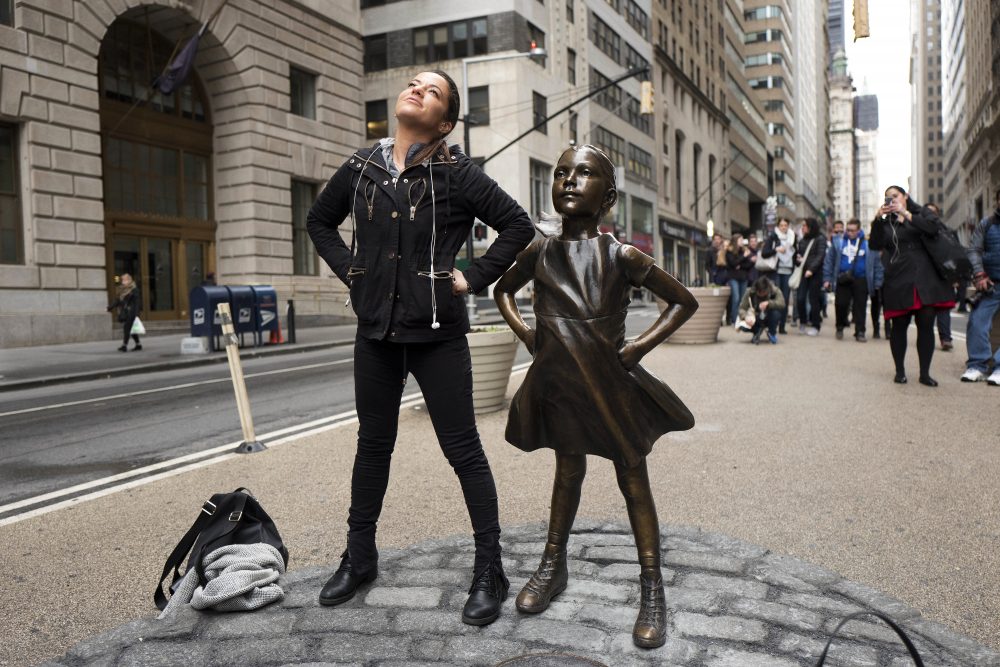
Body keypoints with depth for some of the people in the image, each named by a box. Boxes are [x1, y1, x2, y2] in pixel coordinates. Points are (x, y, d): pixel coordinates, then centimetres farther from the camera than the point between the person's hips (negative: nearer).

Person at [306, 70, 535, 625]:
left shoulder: (456, 173, -6)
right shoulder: (360, 168, 5)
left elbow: (517, 226, -4)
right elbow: (319, 221, 20)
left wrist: (474, 278, -9)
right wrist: (349, 270, 8)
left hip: (437, 334, -4)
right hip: (376, 330, 4)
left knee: (463, 450, 1)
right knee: (373, 444, 16)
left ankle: (489, 570, 15)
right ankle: (359, 557, 33)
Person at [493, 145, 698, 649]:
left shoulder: (620, 256, -10)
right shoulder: (540, 253, -1)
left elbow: (684, 301, -1)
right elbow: (503, 289, 19)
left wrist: (641, 346, -9)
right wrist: (522, 331, 4)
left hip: (611, 387, -3)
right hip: (558, 385, 3)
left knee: (634, 483, 6)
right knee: (568, 473, 19)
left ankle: (651, 589, 18)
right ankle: (553, 566, 36)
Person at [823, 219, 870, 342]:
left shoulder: (867, 243, 2)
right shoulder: (838, 242, 4)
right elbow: (829, 260, 6)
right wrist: (827, 279, 1)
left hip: (860, 280, 0)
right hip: (842, 279, 1)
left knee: (860, 306, 2)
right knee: (841, 304, 0)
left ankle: (860, 332, 9)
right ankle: (840, 328, 20)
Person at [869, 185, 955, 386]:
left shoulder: (922, 212, 13)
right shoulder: (887, 223, 15)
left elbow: (933, 227, -9)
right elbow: (874, 245, -2)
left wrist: (906, 214, -12)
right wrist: (877, 219, -12)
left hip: (926, 280, -1)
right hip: (899, 282, 1)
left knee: (926, 325, -3)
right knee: (899, 326, 2)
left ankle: (925, 373, 4)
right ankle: (900, 371, 13)